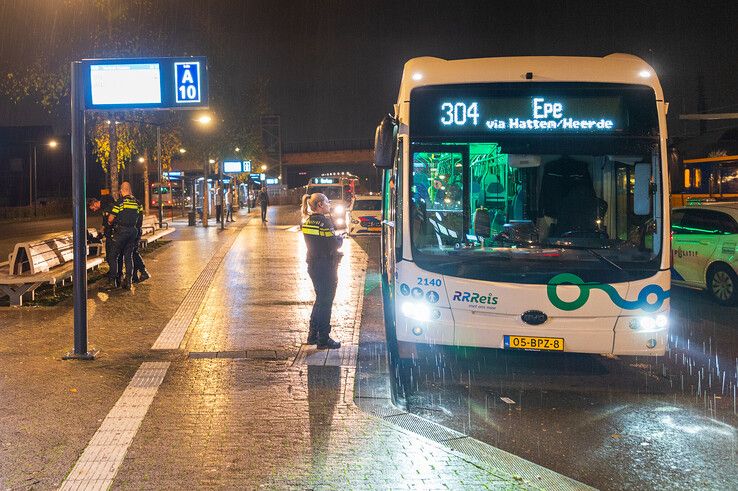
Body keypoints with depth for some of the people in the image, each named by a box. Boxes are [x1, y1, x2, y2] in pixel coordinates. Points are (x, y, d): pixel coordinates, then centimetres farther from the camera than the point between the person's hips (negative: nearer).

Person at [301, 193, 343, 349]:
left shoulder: (308, 220, 7)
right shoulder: (323, 221, -19)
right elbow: (334, 244, -21)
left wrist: (336, 237, 3)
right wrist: (341, 238, 0)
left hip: (313, 265, 9)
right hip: (326, 267, -9)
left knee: (320, 299, 21)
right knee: (326, 302, 1)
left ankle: (313, 335, 27)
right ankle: (323, 340, 7)